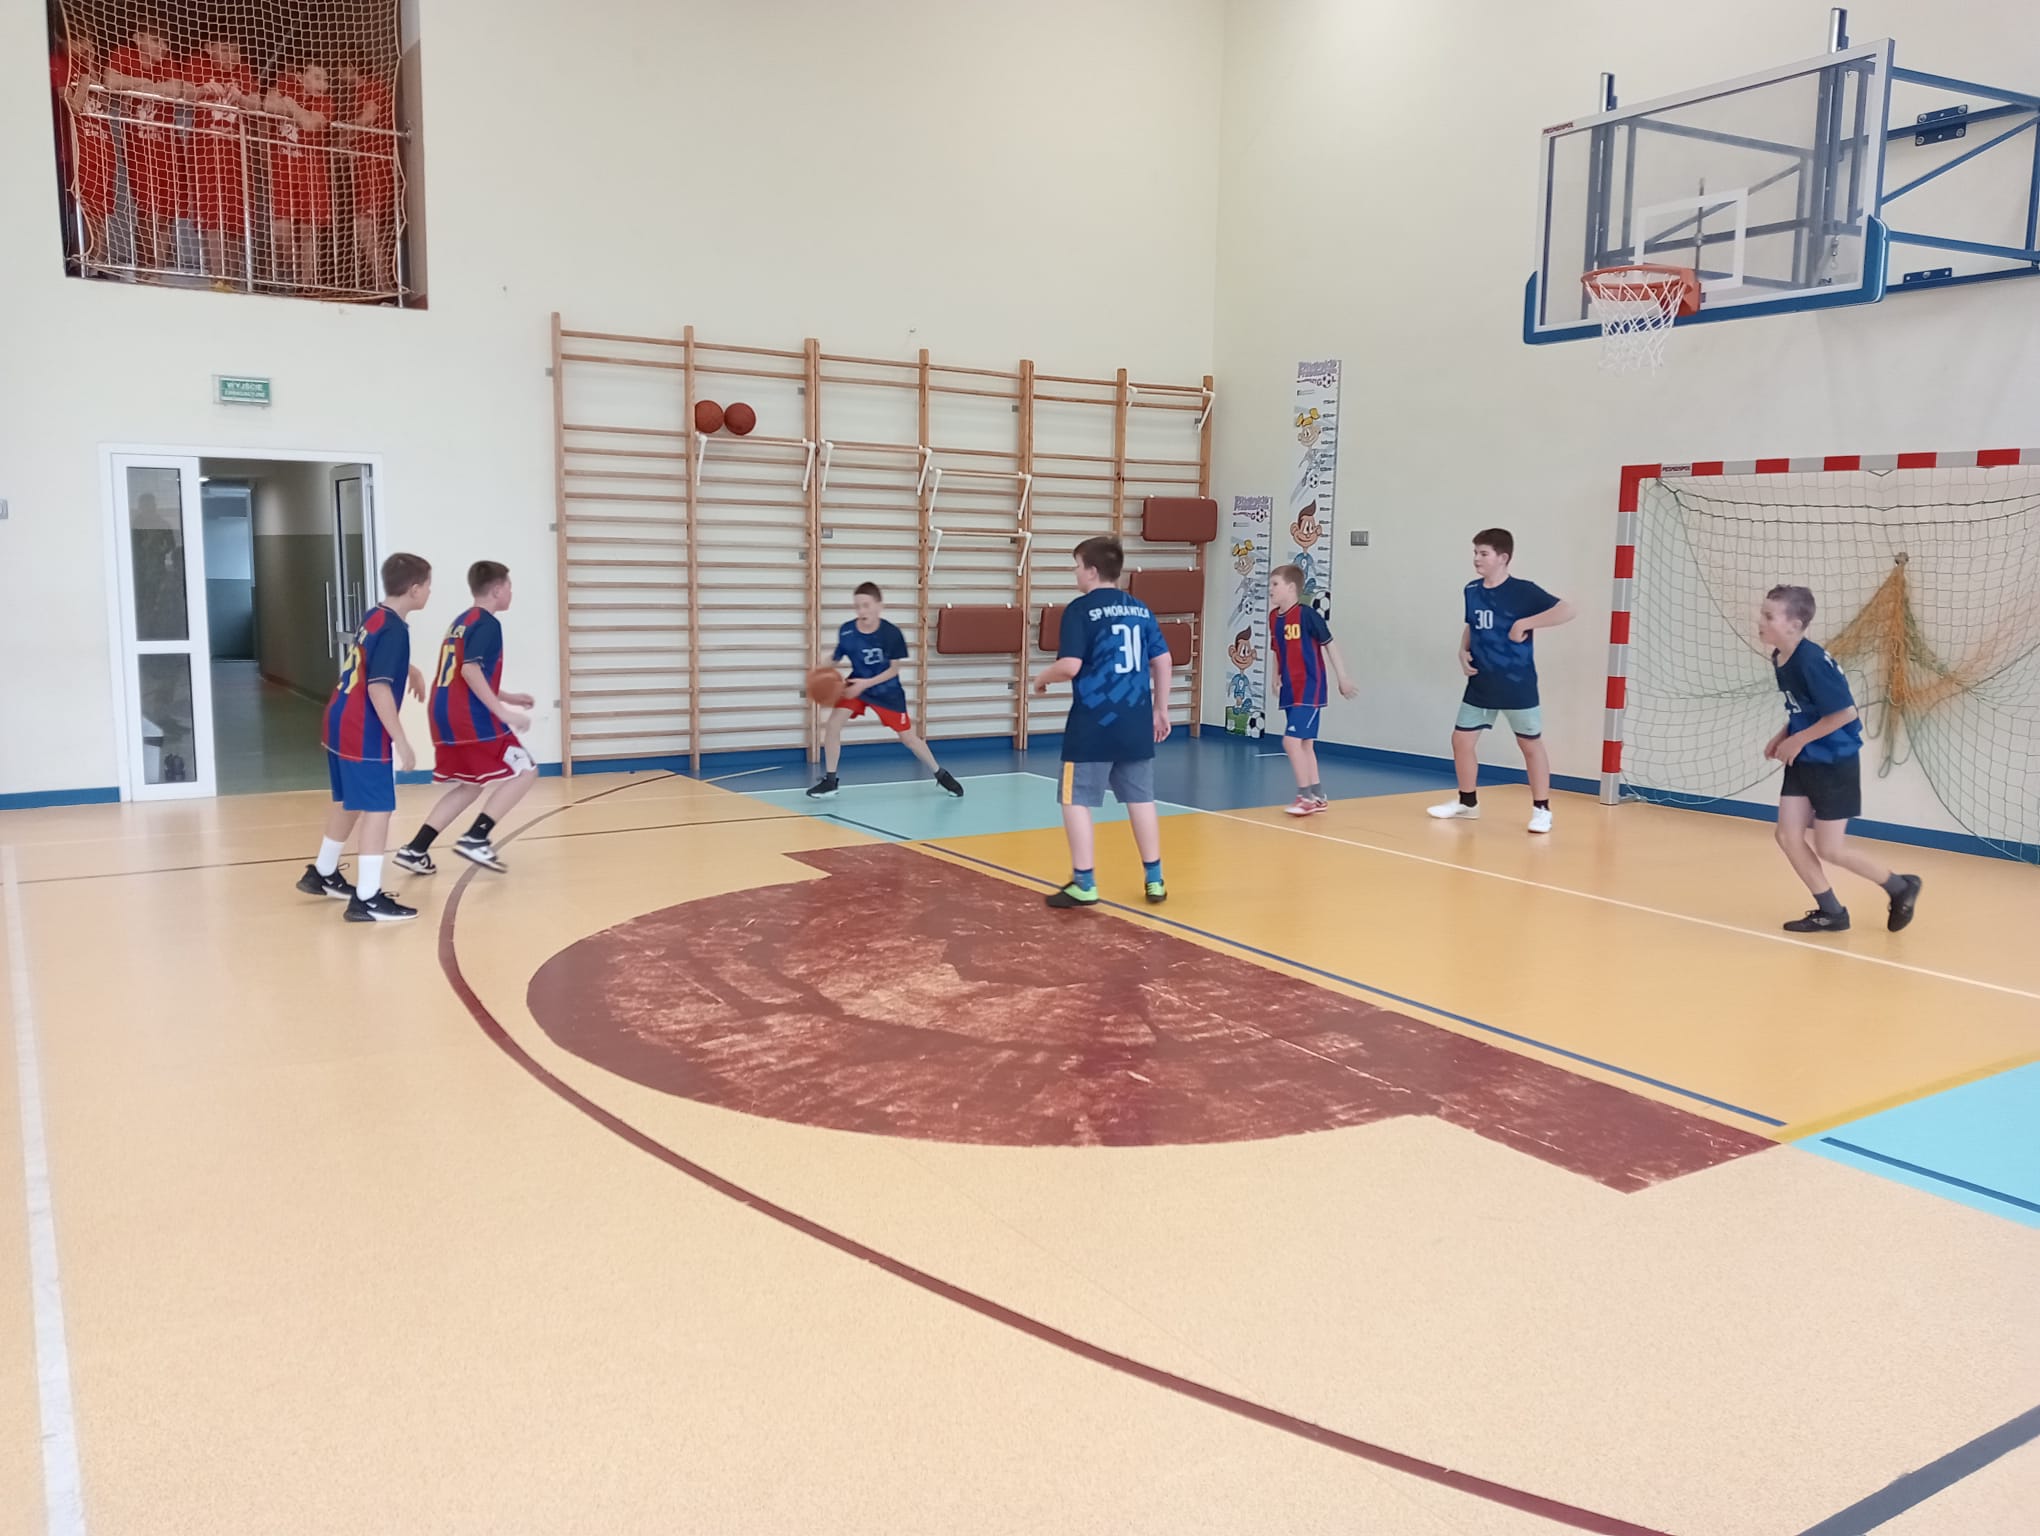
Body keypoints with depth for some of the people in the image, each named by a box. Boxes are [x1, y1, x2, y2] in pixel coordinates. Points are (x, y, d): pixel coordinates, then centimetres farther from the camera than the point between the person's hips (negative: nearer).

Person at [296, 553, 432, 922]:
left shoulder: (374, 617, 9)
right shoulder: (394, 629, -19)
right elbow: (378, 688, -25)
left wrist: (411, 670, 39)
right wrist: (401, 741, -24)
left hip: (341, 723, 10)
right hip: (364, 732, -10)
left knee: (349, 803, 23)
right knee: (377, 810, -7)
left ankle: (322, 874, 39)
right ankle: (367, 899, -6)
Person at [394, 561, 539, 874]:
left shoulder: (461, 621, 20)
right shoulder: (488, 624, -8)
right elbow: (471, 670, -22)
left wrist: (507, 697, 29)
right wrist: (504, 712, -23)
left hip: (445, 716, 9)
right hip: (471, 719, -9)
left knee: (470, 785, 19)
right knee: (525, 772, -1)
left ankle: (415, 850, 13)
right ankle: (475, 839, -9)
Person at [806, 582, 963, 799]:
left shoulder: (892, 633, -23)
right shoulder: (846, 631, -18)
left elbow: (894, 669, -14)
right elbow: (835, 656, -3)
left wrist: (866, 683, -24)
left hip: (887, 690, -2)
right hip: (856, 684, 2)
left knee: (907, 736, 3)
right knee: (833, 723, -16)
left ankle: (940, 774, 24)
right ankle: (830, 780, -2)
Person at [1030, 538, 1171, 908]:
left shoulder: (1080, 610, -8)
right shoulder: (1140, 609, 10)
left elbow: (1070, 666, -17)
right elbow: (1163, 661, 12)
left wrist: (1042, 678, 3)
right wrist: (1160, 710, 20)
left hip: (1093, 723, -6)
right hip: (1136, 722, 6)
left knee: (1076, 800, 3)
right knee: (1140, 797, 14)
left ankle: (1084, 884, 3)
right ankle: (1154, 879, 19)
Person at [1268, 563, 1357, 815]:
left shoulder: (1307, 614, -14)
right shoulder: (1273, 618, 7)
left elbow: (1329, 644, -8)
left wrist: (1342, 678, -7)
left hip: (1309, 689, -8)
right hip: (1290, 690, 8)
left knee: (1291, 740, -15)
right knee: (1304, 743, 13)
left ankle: (1306, 796, -4)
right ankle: (1318, 797, 22)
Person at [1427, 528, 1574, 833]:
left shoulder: (1523, 591, -14)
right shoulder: (1471, 590, 5)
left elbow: (1566, 610, -21)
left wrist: (1525, 623, -25)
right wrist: (1463, 651, 3)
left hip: (1517, 685, -6)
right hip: (1480, 684, 6)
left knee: (1531, 743, 4)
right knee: (1461, 739, 8)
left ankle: (1541, 810, 14)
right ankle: (1468, 802, 25)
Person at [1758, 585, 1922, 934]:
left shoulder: (1812, 662, -25)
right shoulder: (1779, 658, 2)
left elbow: (1845, 712, -23)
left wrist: (1798, 740, -18)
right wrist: (1781, 736, 3)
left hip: (1834, 763, -8)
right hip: (1803, 762, 8)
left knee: (1829, 849, 0)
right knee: (1788, 835, 3)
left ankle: (1901, 888, 24)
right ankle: (1831, 912, 15)